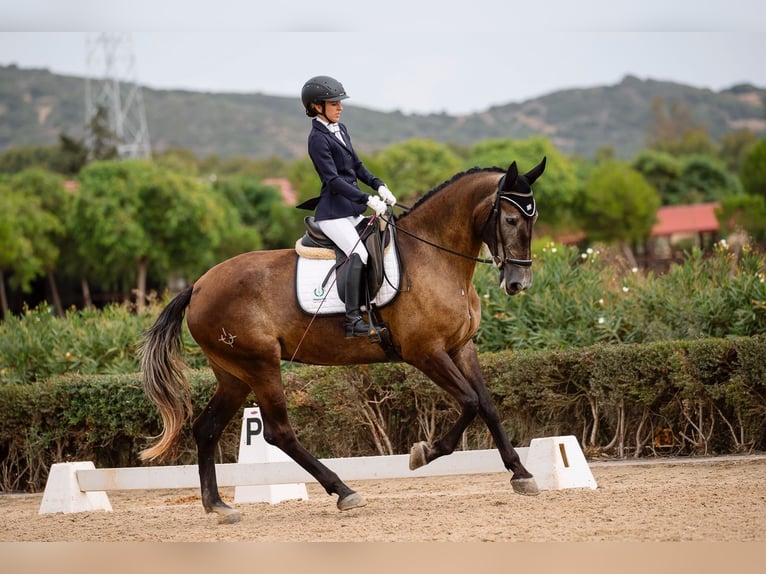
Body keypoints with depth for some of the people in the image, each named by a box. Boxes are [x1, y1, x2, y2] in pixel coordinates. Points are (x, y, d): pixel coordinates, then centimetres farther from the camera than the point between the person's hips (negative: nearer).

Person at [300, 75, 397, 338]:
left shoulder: (340, 130, 14)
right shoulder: (318, 138, -13)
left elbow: (357, 166, 20)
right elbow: (333, 180, -20)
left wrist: (379, 186, 3)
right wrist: (367, 200, -26)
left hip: (352, 210, 10)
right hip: (333, 212, -10)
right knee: (358, 254, -25)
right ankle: (353, 321, -29)